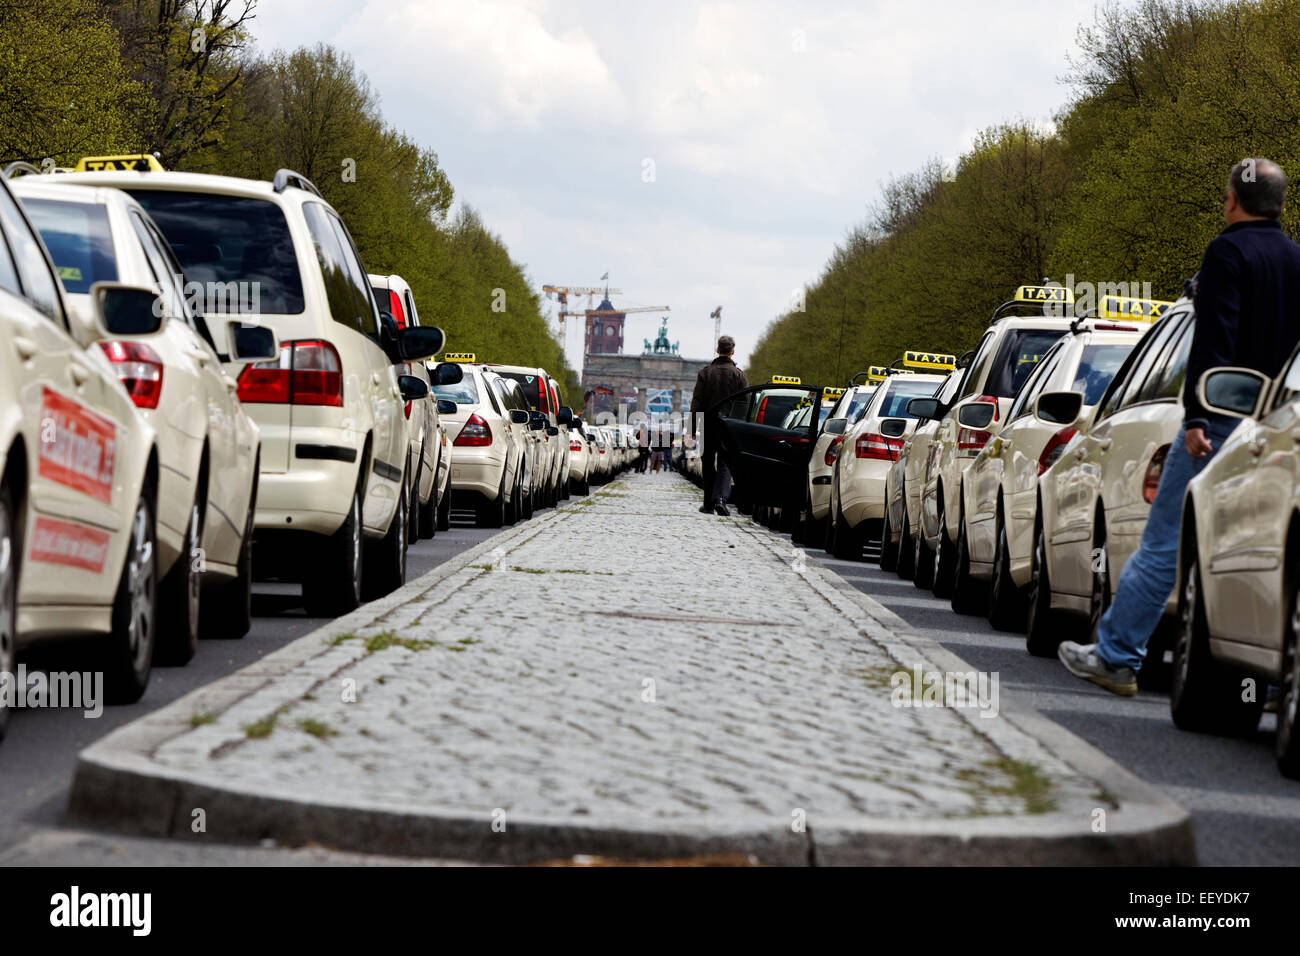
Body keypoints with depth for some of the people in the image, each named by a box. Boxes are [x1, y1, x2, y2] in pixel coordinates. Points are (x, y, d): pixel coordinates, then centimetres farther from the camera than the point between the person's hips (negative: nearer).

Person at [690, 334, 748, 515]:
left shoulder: (705, 372, 1)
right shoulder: (739, 375, 0)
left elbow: (697, 401, -1)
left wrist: (693, 426, 1)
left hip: (708, 425, 1)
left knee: (708, 464, 11)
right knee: (725, 463, -1)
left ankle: (708, 503, 14)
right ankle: (720, 498, -21)